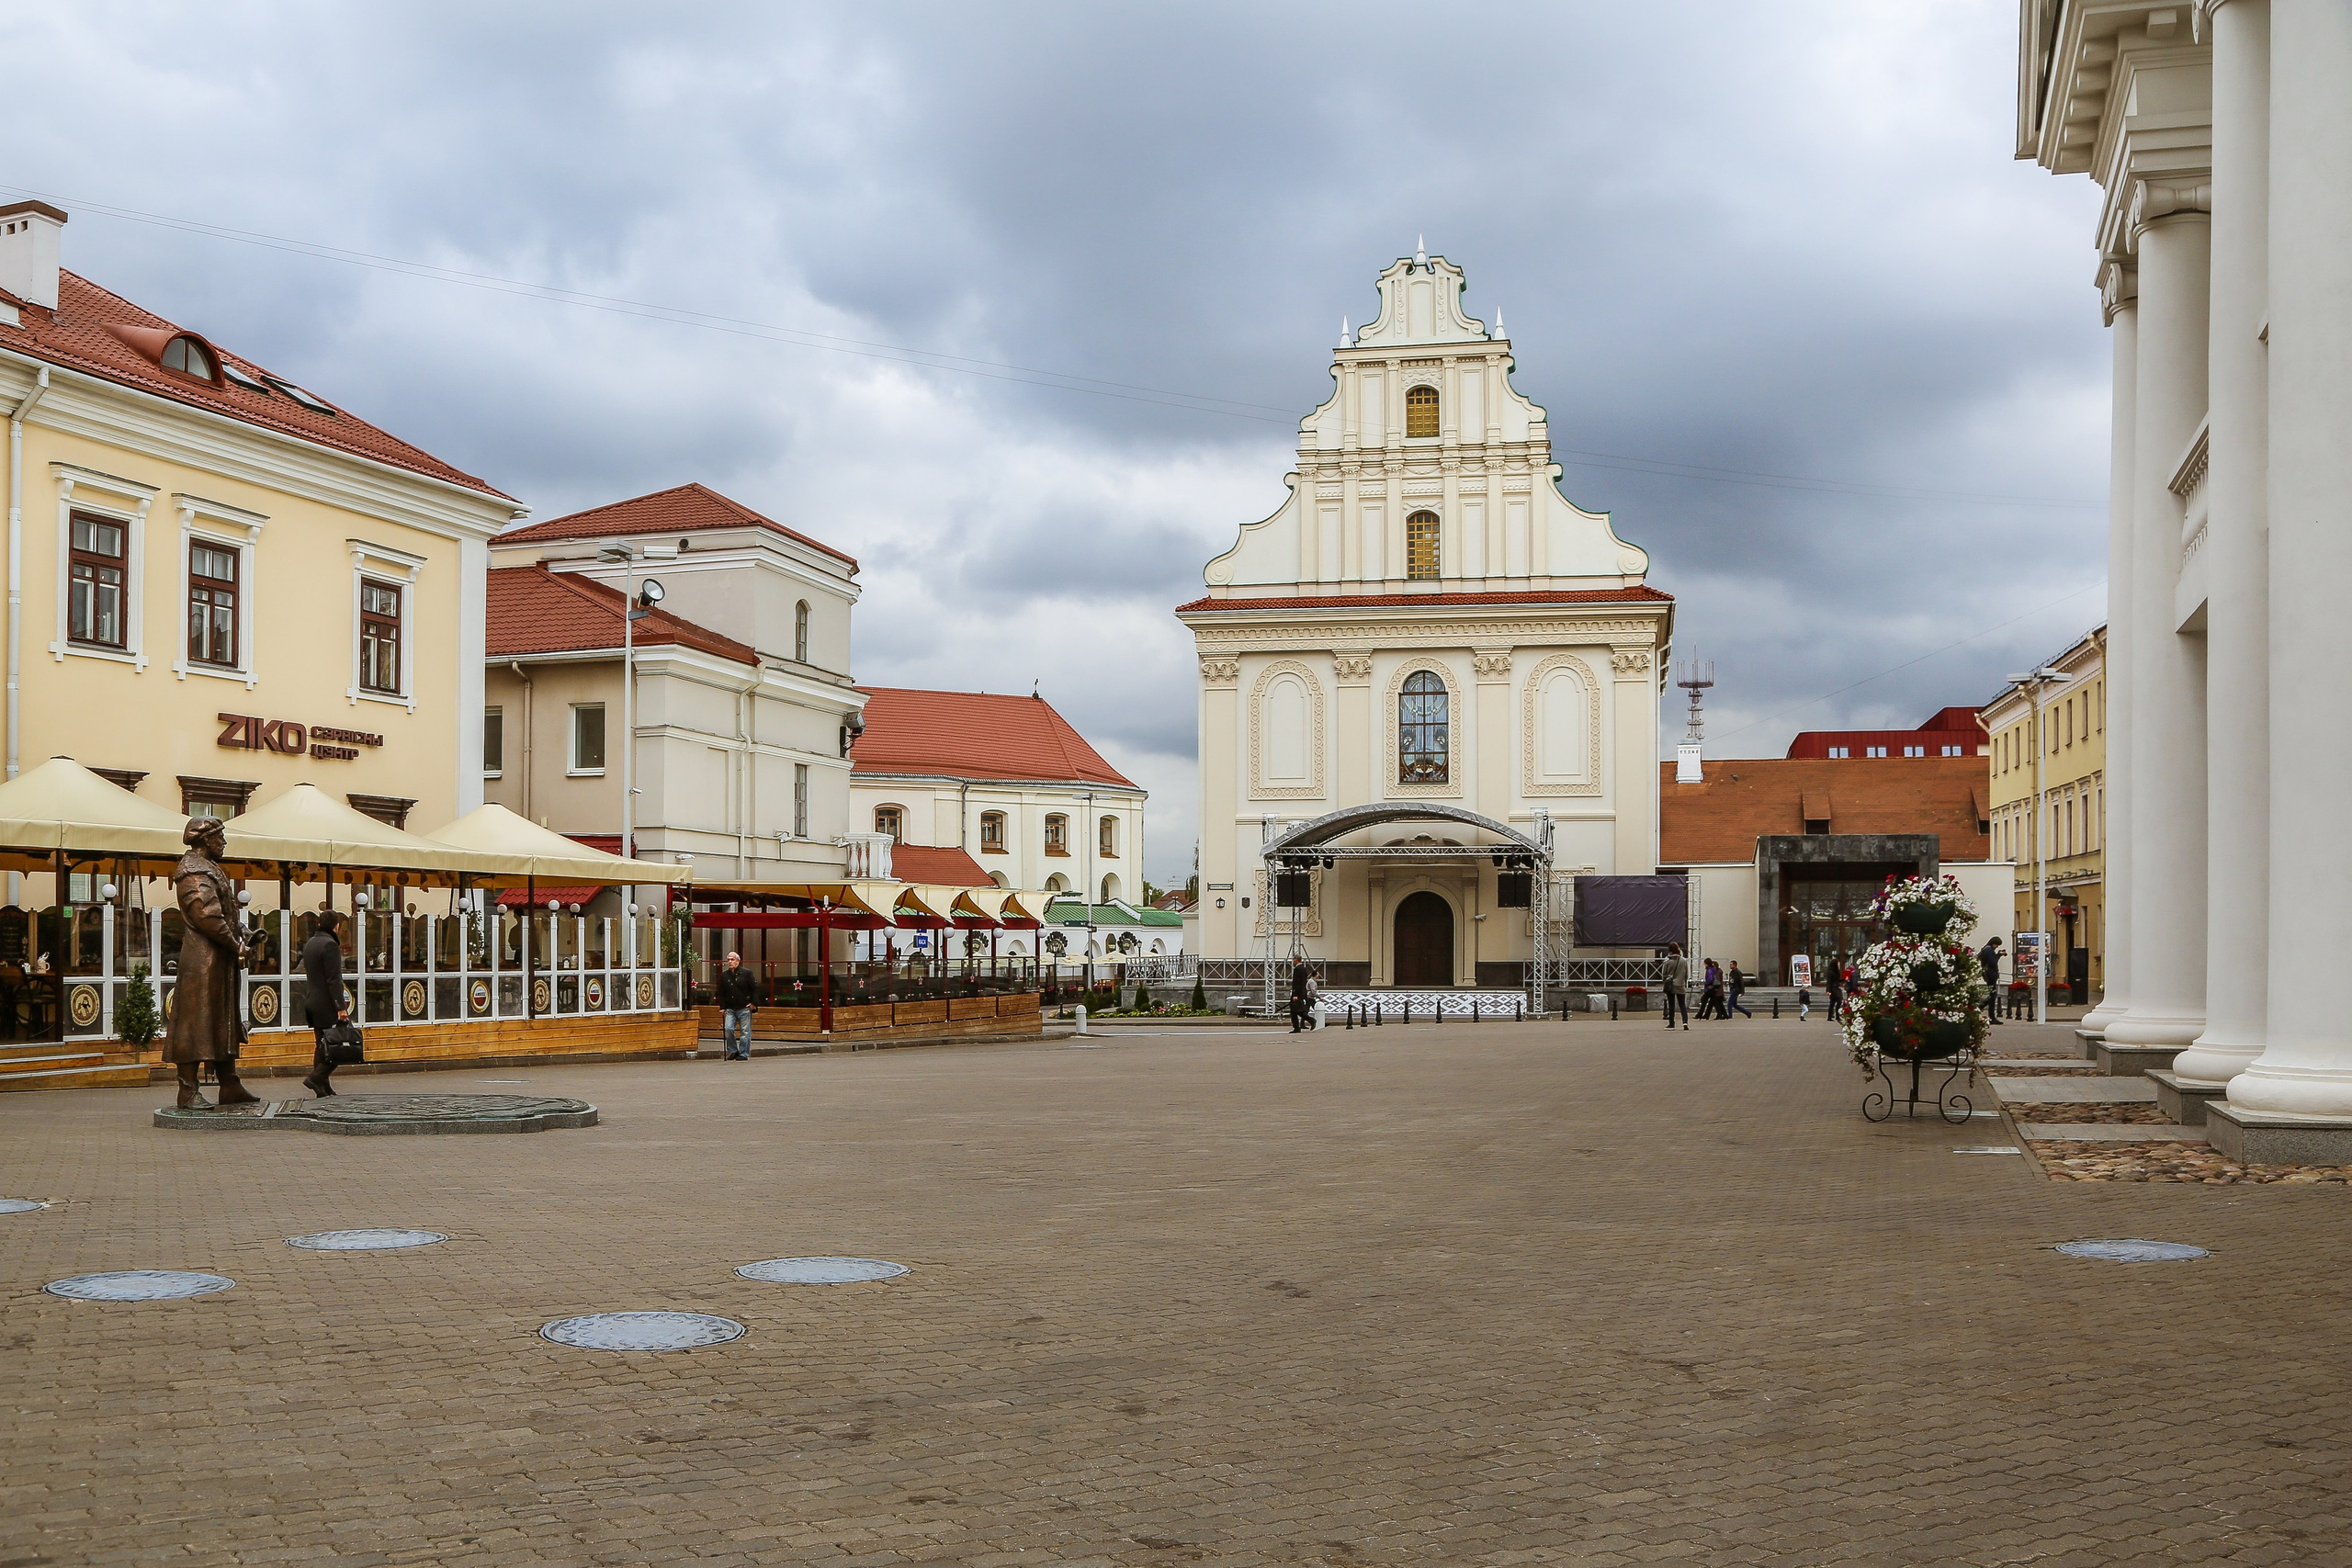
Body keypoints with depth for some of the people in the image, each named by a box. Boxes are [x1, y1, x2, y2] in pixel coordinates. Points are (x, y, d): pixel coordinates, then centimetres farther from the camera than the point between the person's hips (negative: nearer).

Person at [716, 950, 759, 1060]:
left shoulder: (746, 973, -2)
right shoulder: (724, 975, 10)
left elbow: (755, 988, 0)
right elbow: (721, 993, 15)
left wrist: (754, 1003, -6)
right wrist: (722, 1008, 8)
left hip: (744, 1009, -3)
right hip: (730, 1009, 4)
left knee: (745, 1031, -1)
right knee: (728, 1029, -8)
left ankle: (744, 1054, 7)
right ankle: (733, 1051, 7)